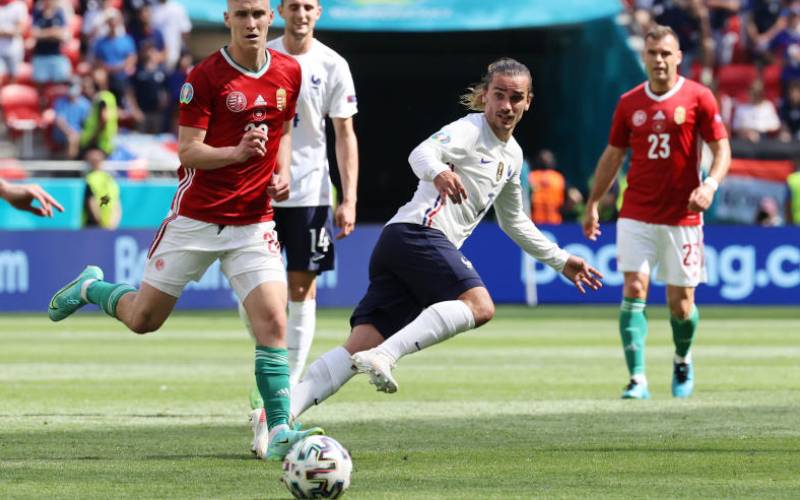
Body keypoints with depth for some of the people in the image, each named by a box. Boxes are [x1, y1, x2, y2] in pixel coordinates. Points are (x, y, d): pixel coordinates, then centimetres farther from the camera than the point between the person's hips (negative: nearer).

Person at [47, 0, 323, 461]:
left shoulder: (289, 73, 2)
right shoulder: (206, 77, -12)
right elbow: (188, 150, -14)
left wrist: (282, 172, 1)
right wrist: (236, 152, -31)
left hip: (253, 222, 2)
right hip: (195, 217, -2)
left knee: (273, 321, -14)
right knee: (144, 319, 8)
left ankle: (279, 432, -12)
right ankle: (90, 289, 40)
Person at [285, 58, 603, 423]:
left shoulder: (512, 155, 27)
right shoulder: (470, 130, -2)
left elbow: (514, 222, 40)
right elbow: (422, 153, -22)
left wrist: (561, 261, 42)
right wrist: (438, 171, -45)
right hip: (418, 232, -8)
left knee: (360, 346, -6)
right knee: (479, 306, -27)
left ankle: (284, 409, -19)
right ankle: (385, 355, -37)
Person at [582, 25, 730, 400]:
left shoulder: (698, 97, -2)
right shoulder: (629, 103, 6)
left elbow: (721, 148, -2)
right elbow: (613, 155, 15)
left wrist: (711, 184, -20)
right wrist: (592, 204, 15)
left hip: (682, 215, -2)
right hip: (636, 214, 2)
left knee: (681, 302, 3)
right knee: (634, 290, -13)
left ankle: (683, 361, 33)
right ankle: (637, 380, -15)